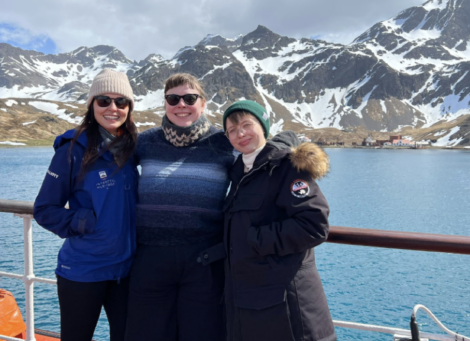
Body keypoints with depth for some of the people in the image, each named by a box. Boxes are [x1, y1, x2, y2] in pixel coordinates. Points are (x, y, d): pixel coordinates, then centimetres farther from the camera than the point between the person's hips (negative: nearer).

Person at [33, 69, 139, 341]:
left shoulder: (134, 148, 1)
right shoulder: (73, 150, -11)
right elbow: (44, 209, -7)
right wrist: (84, 222, -19)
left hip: (127, 267, 4)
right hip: (82, 270, -4)